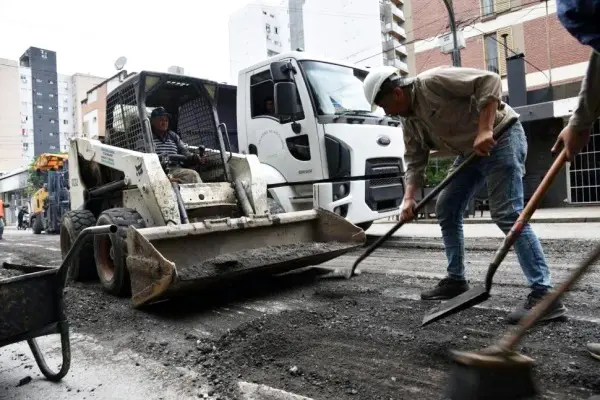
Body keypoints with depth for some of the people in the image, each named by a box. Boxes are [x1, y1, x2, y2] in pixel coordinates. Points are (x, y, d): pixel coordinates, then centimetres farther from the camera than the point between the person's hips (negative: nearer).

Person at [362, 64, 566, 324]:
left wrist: (485, 129, -30)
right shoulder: (408, 120, 6)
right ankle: (456, 279, 19)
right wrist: (409, 198, -6)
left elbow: (489, 81, -23)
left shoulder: (432, 81, -20)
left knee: (507, 215, -18)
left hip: (500, 137, -9)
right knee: (446, 211, 8)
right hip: (469, 151, 9)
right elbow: (415, 161, 6)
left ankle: (544, 295, -15)